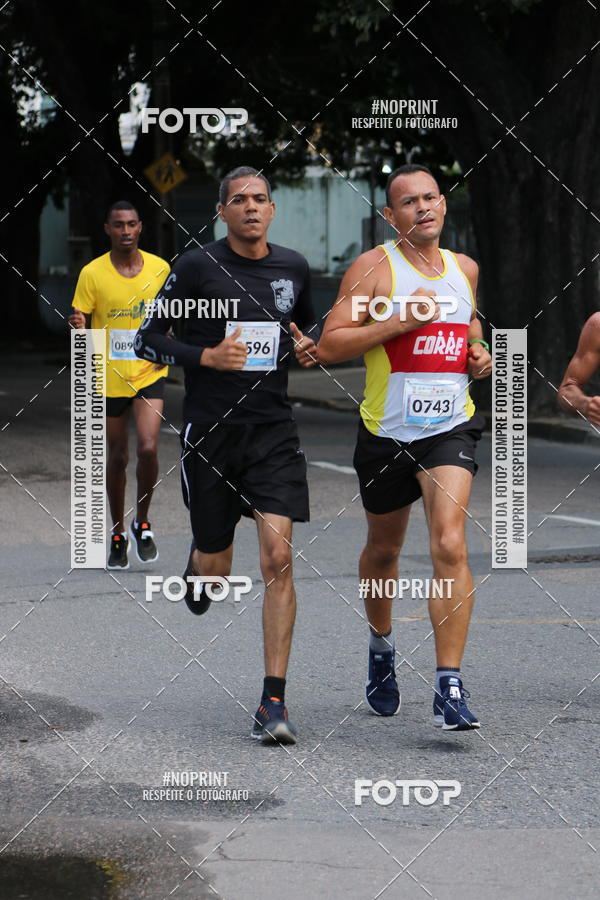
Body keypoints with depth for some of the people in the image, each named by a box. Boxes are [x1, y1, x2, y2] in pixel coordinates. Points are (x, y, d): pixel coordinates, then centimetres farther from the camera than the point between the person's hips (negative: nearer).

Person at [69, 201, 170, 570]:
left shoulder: (160, 269, 0)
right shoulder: (92, 273, -6)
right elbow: (80, 322, -3)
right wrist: (77, 327, -26)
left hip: (149, 374, 0)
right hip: (110, 377, 0)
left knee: (148, 448, -17)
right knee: (118, 457, 8)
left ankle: (143, 523, 5)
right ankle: (118, 534, 26)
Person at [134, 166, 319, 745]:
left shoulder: (293, 268, 7)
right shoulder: (196, 268, -5)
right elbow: (146, 339, -2)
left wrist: (310, 348, 3)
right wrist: (207, 356, -17)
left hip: (273, 431, 2)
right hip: (209, 432, -2)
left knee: (277, 558, -13)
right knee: (216, 570, 8)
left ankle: (273, 703, -10)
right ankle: (197, 569, 50)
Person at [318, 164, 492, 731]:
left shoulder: (464, 268, 9)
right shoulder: (372, 268, -6)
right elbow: (329, 346, -12)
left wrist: (480, 354, 7)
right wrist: (399, 320, -20)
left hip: (450, 427, 1)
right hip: (387, 429, -1)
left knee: (449, 544, -17)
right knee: (383, 548, 17)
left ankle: (449, 689, -18)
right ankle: (381, 646, 45)